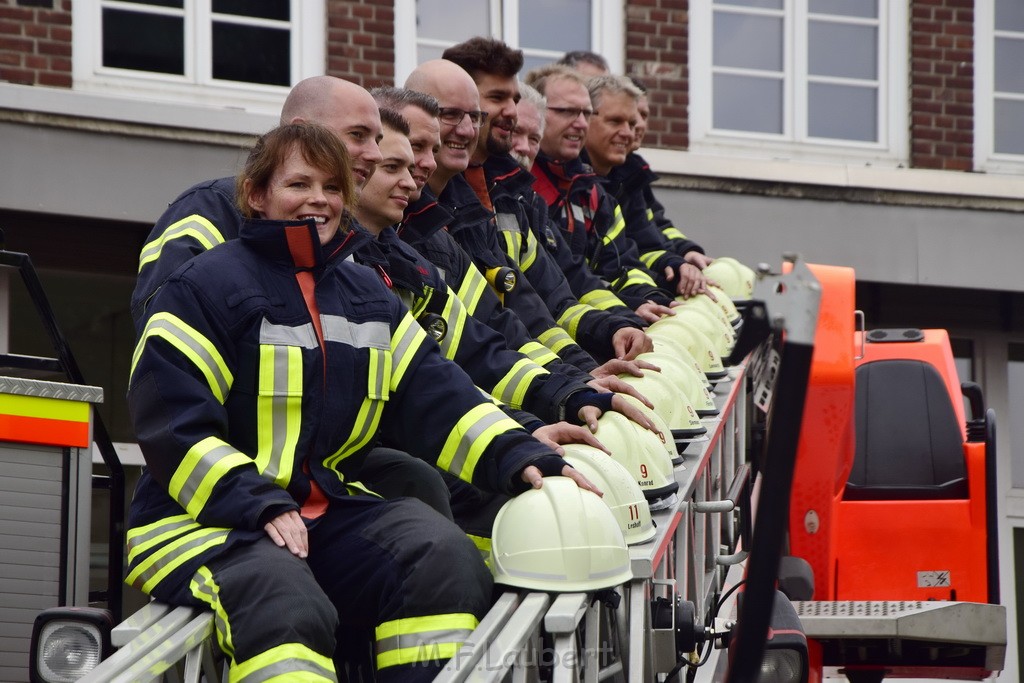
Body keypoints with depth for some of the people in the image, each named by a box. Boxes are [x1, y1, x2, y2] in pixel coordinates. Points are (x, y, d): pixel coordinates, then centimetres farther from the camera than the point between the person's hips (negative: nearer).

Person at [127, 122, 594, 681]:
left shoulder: (367, 295, 17)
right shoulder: (203, 288, -3)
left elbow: (436, 398, 7)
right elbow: (173, 423, -10)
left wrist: (517, 457, -11)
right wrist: (258, 505, -22)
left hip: (332, 513, 6)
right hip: (205, 518, -6)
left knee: (442, 553, -19)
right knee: (283, 603, -36)